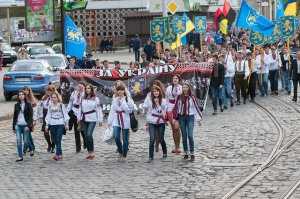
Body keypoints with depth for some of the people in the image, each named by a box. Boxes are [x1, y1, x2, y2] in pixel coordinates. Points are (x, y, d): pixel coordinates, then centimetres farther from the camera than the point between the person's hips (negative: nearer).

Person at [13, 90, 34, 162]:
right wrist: (13, 127, 12)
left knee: (26, 141, 2)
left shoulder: (28, 105, -1)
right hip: (18, 125, 3)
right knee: (18, 141, -3)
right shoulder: (16, 105, 9)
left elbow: (31, 116, -5)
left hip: (25, 125, -3)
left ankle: (31, 149, 32)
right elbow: (14, 116, 14)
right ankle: (20, 157, 2)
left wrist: (29, 126, -14)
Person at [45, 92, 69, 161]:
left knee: (58, 140, -12)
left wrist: (66, 124, -1)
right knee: (55, 141, 3)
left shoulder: (61, 105, 2)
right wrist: (47, 125, 11)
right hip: (52, 124, 4)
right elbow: (48, 116, 15)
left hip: (60, 124, -4)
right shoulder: (50, 106, 11)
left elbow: (65, 114, 3)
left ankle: (57, 154, -15)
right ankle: (60, 155, 11)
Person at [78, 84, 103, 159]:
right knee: (86, 136, 5)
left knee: (89, 134, -18)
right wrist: (79, 117, 10)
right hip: (84, 119, 5)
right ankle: (89, 152, 13)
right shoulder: (83, 99, 12)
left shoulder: (95, 99, -1)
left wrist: (100, 119, -5)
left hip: (92, 119, -5)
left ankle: (92, 152, -8)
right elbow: (80, 109, 16)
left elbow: (99, 109, -2)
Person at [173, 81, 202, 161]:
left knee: (190, 135, -12)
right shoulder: (179, 97, 2)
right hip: (181, 117, 3)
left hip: (190, 117, -3)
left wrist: (199, 118, -3)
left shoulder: (192, 97, -3)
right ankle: (186, 153, 16)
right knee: (184, 136, 7)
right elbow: (176, 107, 7)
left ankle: (192, 154, -7)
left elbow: (196, 107, -1)